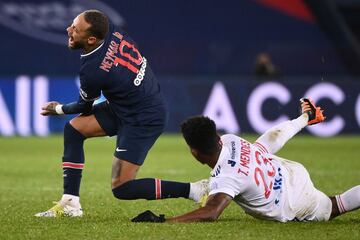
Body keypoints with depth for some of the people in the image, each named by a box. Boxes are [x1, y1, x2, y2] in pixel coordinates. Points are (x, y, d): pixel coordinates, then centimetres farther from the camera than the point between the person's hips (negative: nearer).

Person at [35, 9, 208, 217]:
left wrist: (59, 109, 14)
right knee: (74, 128, 7)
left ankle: (194, 190, -6)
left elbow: (85, 107, -5)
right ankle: (70, 204, 8)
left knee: (121, 188, -8)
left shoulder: (93, 71, -26)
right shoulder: (110, 30, -12)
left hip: (144, 120, -10)